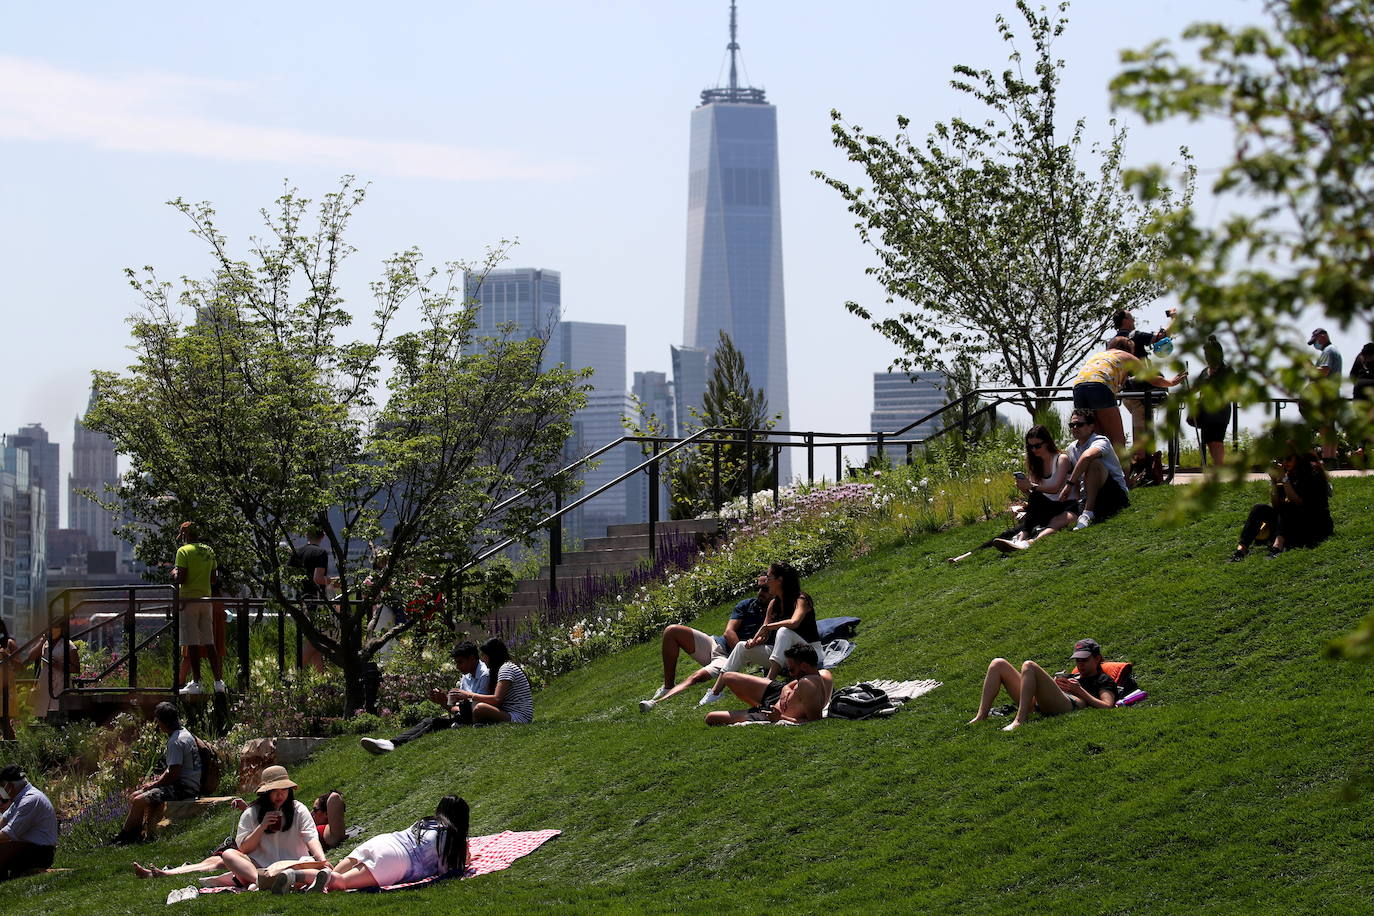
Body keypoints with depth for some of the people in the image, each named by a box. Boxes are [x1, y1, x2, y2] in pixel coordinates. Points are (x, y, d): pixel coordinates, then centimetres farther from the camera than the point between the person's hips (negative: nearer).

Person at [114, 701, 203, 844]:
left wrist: (153, 785, -7)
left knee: (139, 800, -19)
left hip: (184, 788, -11)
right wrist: (156, 781, 10)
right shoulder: (185, 733, 13)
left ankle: (123, 837, -5)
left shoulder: (176, 742, -20)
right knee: (134, 796, 10)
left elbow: (173, 775, -22)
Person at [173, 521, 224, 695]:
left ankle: (196, 682, -5)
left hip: (189, 600, -6)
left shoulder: (184, 551, -8)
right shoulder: (209, 551, 11)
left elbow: (181, 578, -14)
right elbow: (213, 580, 12)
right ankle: (218, 682, 4)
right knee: (209, 643, 8)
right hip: (206, 599, 6)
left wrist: (175, 574, 6)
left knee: (192, 644, -4)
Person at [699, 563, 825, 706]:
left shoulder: (801, 600, -14)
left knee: (784, 631, -35)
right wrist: (755, 641, -16)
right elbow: (764, 637, 7)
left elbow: (794, 623, -35)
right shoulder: (774, 604, 8)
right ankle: (716, 691, -7)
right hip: (785, 655, 8)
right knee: (742, 646, 0)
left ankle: (769, 681, -44)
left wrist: (767, 627, -23)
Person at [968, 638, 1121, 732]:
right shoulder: (1069, 677, 42)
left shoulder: (1104, 680, 22)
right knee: (998, 664, 1)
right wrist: (1054, 684, 9)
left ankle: (1019, 721, -37)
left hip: (1068, 705, -7)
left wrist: (1080, 691, -1)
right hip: (1037, 706, 7)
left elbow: (1107, 706, 0)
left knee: (1028, 666, -28)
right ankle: (981, 718, -14)